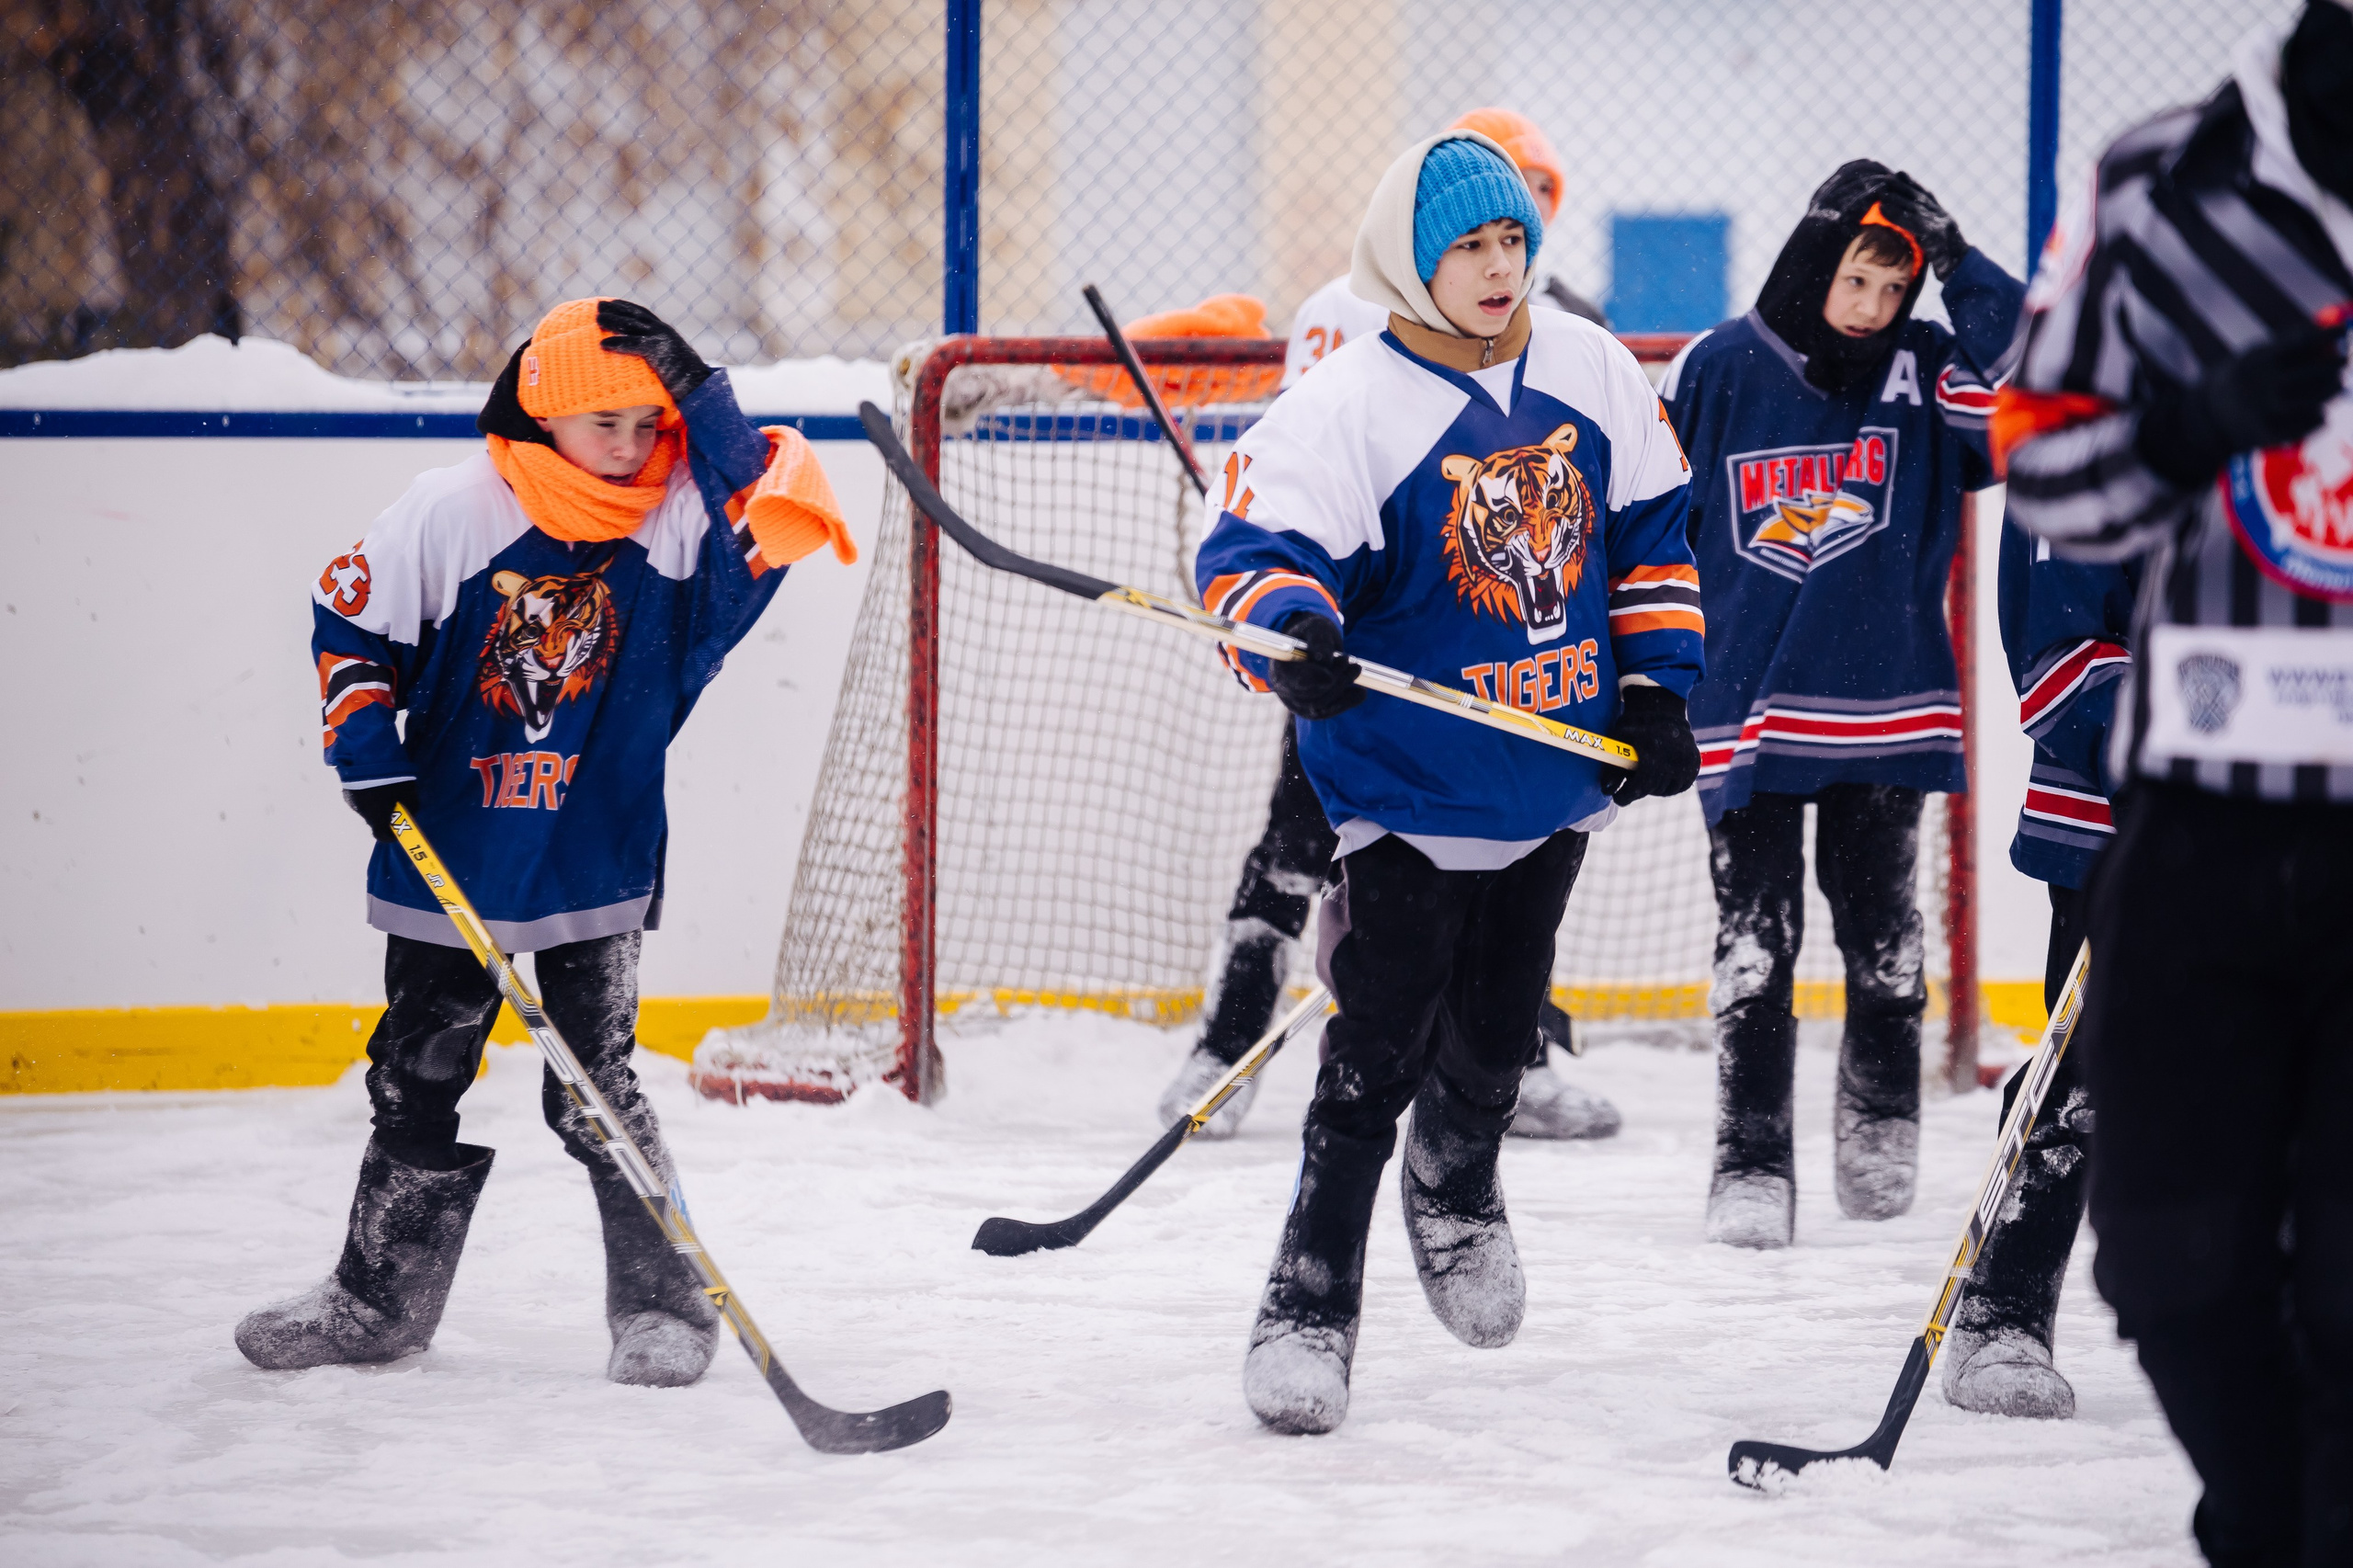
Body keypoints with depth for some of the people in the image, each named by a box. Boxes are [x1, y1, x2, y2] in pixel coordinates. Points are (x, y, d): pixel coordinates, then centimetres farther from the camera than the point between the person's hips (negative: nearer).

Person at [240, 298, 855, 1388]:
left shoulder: (680, 517, -6)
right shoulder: (450, 512, -8)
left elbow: (780, 510, -23)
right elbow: (349, 621, 1)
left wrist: (690, 391, -22)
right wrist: (368, 748, -8)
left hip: (596, 863, -2)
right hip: (447, 853, 2)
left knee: (594, 1092, -4)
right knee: (420, 1083, 13)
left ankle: (663, 1302, 9)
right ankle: (381, 1298, 26)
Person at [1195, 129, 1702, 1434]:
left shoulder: (1589, 371, 1)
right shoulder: (1347, 405, -17)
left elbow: (1650, 531, 11)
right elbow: (1254, 546, -22)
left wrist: (1654, 685, 5)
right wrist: (1290, 628, -43)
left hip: (1558, 776, 5)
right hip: (1407, 779, -5)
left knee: (1495, 1030, 19)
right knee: (1377, 1052, -10)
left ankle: (1456, 1190, 48)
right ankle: (1310, 1298, -1)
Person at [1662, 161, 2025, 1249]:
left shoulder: (1922, 374, -1)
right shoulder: (1718, 372, -2)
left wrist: (1960, 266, -19)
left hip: (1884, 704, 1)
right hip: (1748, 706, -1)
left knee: (1881, 935, 11)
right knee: (1754, 944, -3)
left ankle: (1880, 1122, 31)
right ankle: (1751, 1160, 2)